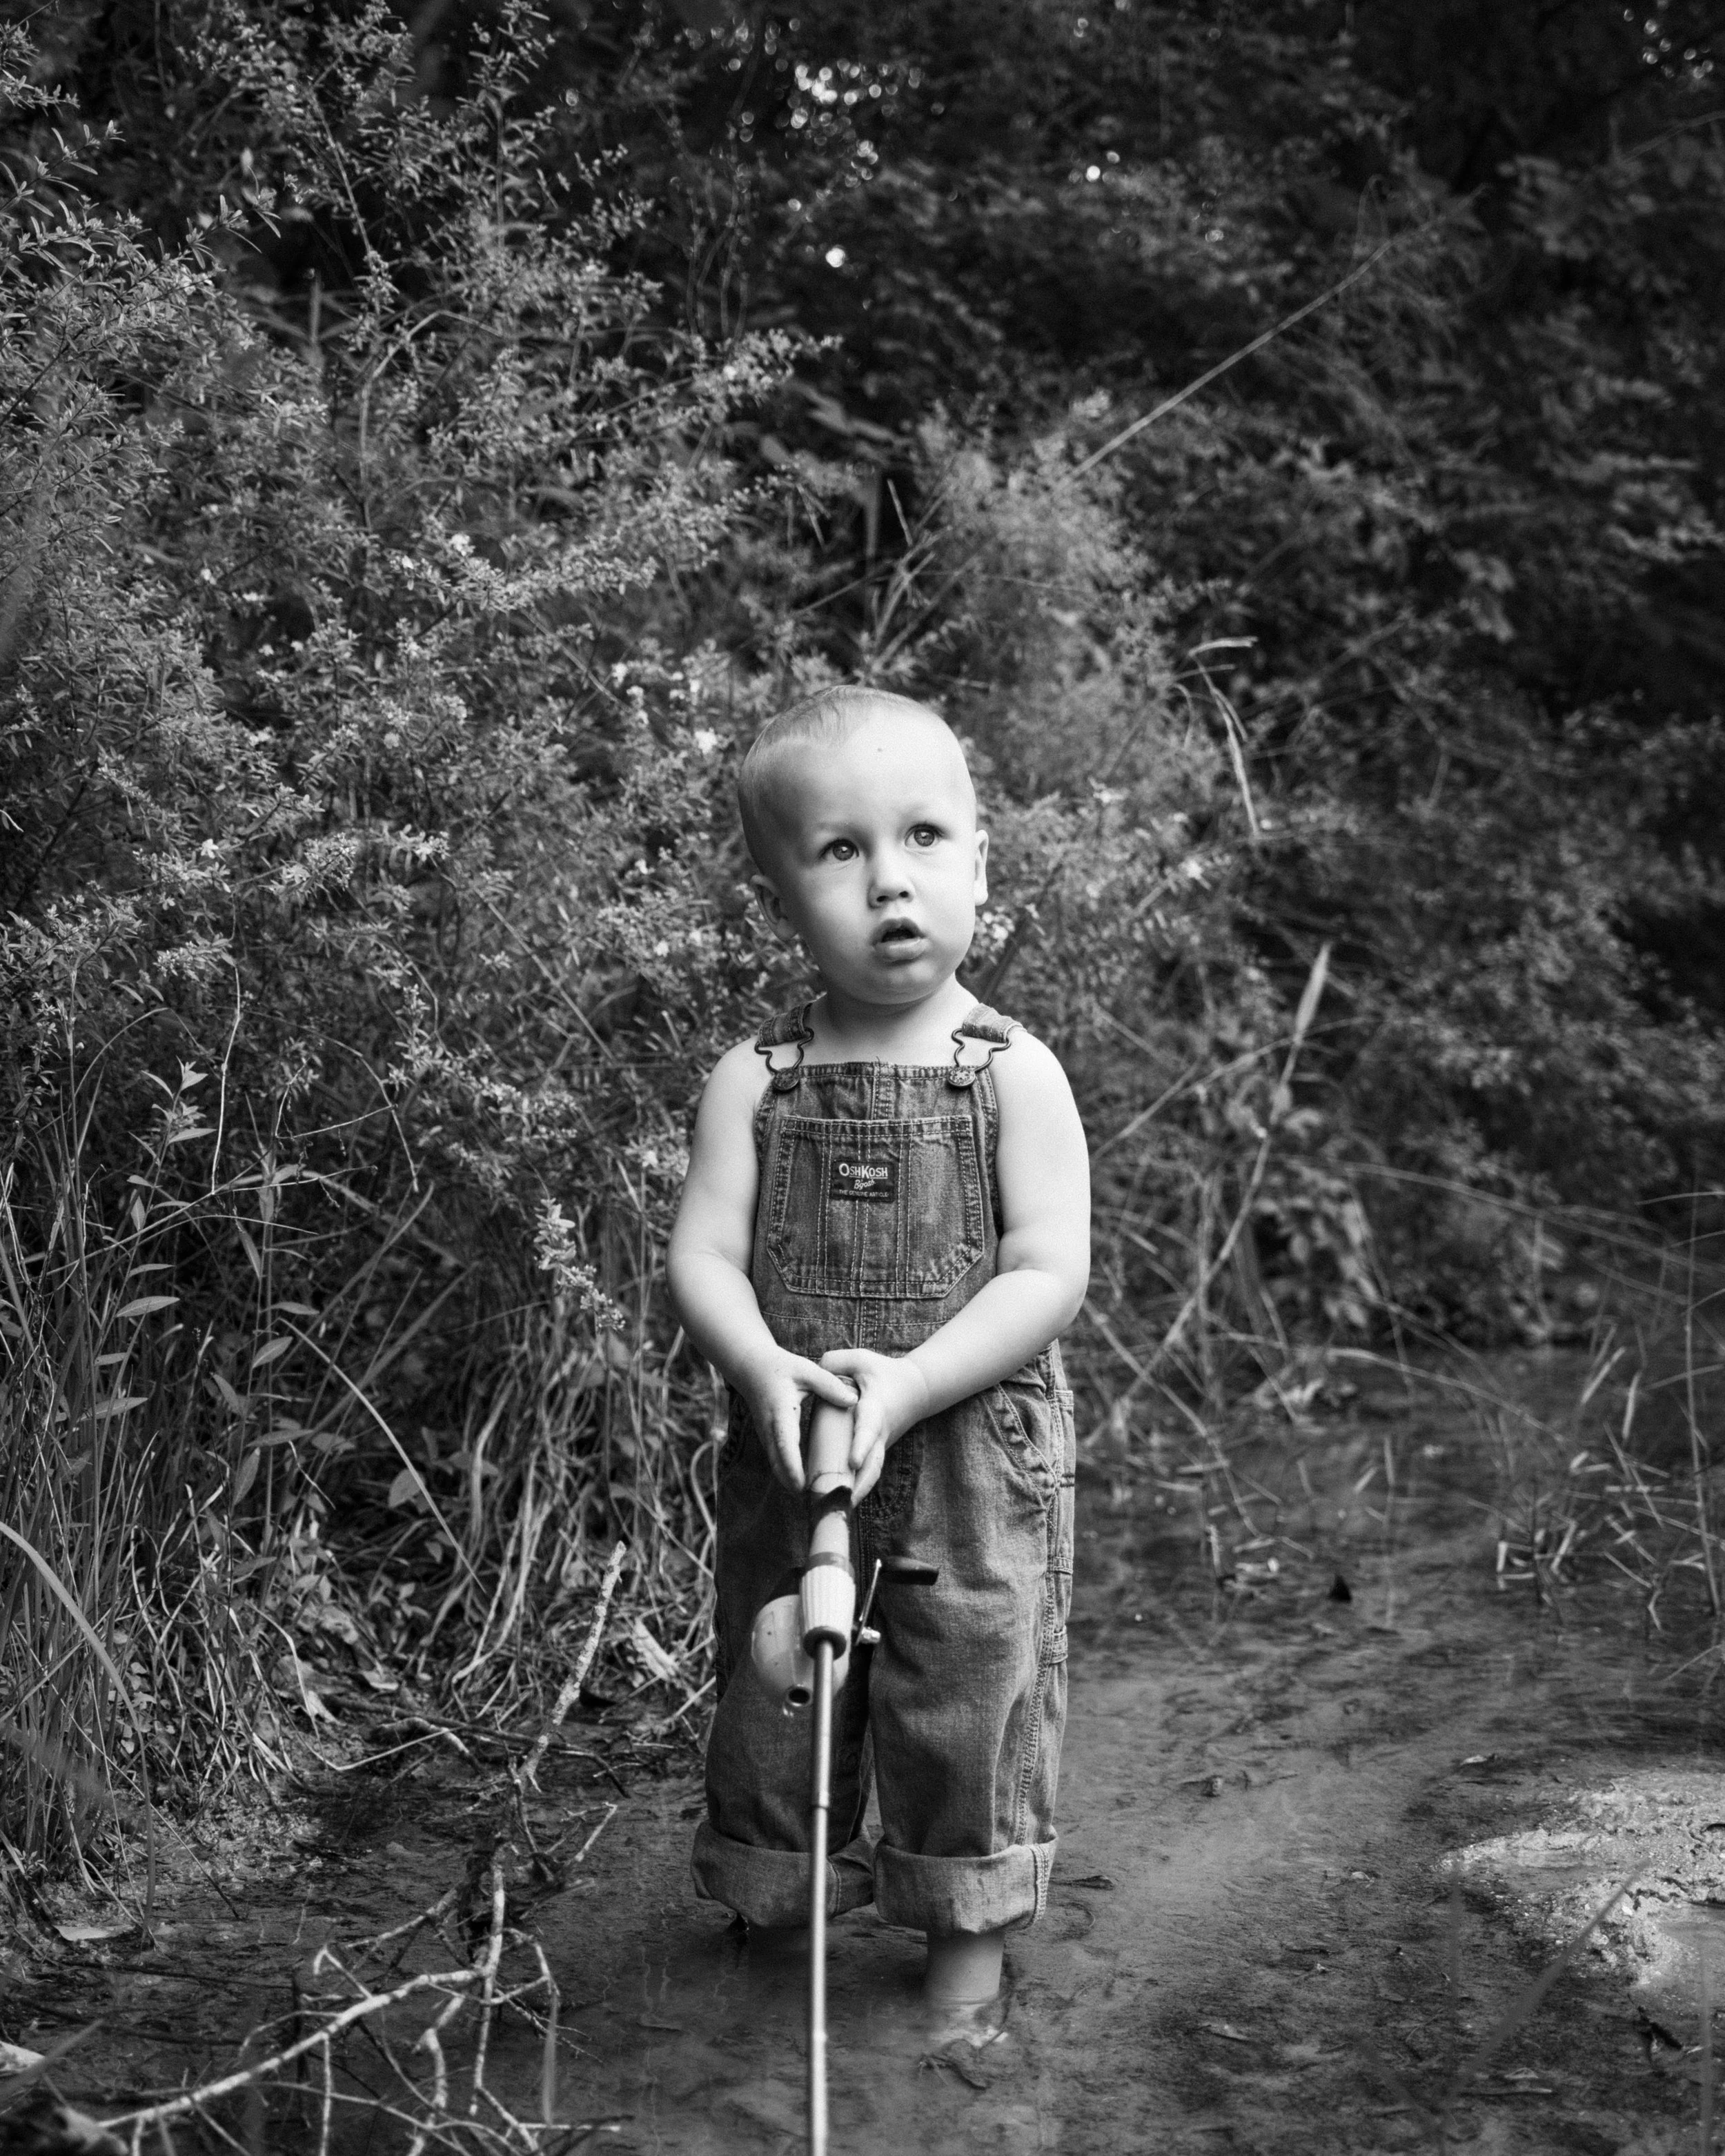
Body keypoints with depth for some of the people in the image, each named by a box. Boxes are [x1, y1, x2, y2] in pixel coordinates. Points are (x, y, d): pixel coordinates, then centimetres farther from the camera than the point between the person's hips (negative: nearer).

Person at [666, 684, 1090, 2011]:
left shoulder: (1014, 1075, -7)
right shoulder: (756, 1082, -1)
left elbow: (1049, 1272, -12)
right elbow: (703, 1257, -4)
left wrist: (910, 1382, -23)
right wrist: (762, 1370, -23)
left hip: (974, 1455, -2)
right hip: (786, 1452, 2)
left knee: (969, 1692, 7)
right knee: (773, 1692, 15)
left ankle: (968, 1918, 30)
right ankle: (775, 1899, 38)